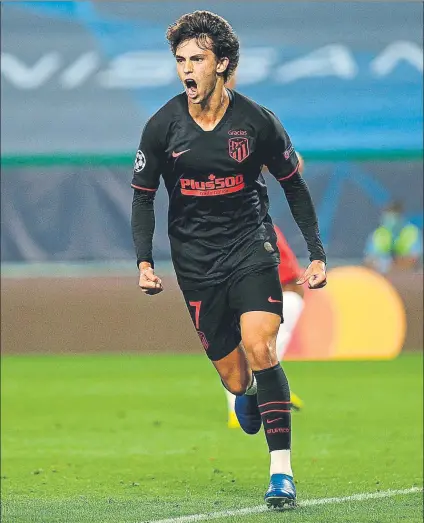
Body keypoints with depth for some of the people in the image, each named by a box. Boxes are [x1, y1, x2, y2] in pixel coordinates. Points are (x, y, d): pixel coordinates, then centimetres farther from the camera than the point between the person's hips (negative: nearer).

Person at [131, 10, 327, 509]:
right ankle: (247, 391, 40)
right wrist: (144, 261, -7)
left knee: (259, 347, -23)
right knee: (236, 381, -1)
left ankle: (282, 469, -18)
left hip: (251, 247, -1)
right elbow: (143, 196, 5)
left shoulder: (257, 121, -6)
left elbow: (293, 185, 6)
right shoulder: (162, 126, -5)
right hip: (196, 260, 1)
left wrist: (317, 254, 3)